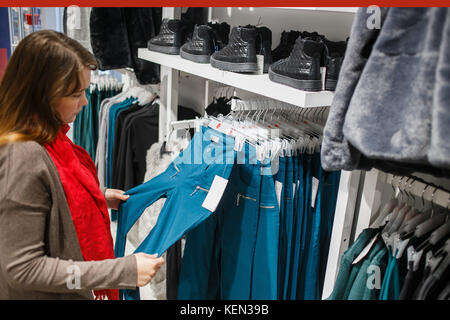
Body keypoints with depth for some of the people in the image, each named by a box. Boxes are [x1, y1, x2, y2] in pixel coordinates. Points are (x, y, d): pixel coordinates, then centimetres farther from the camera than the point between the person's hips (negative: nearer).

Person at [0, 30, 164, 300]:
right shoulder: (23, 159, -30)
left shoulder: (48, 136, -3)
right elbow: (23, 268, -28)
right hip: (51, 293, -8)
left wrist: (99, 198, 4)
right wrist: (123, 271, -29)